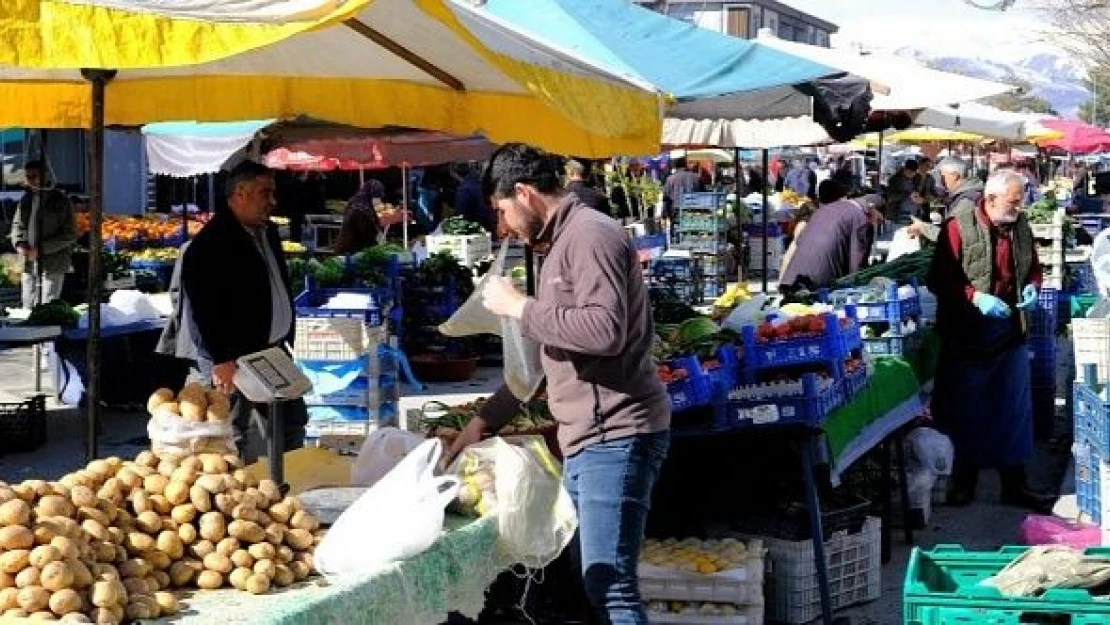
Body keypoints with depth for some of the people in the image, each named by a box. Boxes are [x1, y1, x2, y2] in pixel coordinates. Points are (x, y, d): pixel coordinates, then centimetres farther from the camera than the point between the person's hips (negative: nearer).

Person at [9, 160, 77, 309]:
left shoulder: (60, 201, -6)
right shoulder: (26, 200, 11)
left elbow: (70, 235, -8)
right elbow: (17, 225, 19)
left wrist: (41, 249, -15)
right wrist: (19, 244, -4)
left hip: (53, 264, -6)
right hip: (29, 264, 6)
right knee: (28, 306, 8)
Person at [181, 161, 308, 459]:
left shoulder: (267, 232, 13)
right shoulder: (210, 244, -16)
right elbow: (203, 308, -20)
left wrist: (287, 340, 19)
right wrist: (221, 361, -23)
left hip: (273, 351, 9)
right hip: (232, 361, -9)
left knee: (293, 423, 16)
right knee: (234, 438, -4)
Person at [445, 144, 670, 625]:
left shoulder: (590, 235, -11)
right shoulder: (563, 243, 20)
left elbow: (606, 331, -25)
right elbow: (545, 352, 28)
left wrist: (519, 307, -15)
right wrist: (484, 421, 26)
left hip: (614, 437, -10)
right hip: (587, 440, 10)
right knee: (594, 584, 10)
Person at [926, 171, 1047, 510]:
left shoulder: (1021, 226, 3)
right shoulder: (959, 227, -14)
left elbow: (1033, 266, 19)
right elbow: (939, 279, -15)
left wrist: (1032, 286, -2)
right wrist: (975, 297, -24)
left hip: (1011, 332, 5)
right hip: (969, 336, -5)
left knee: (1015, 411, 10)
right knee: (966, 413, 8)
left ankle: (1014, 484, 20)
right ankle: (963, 484, 22)